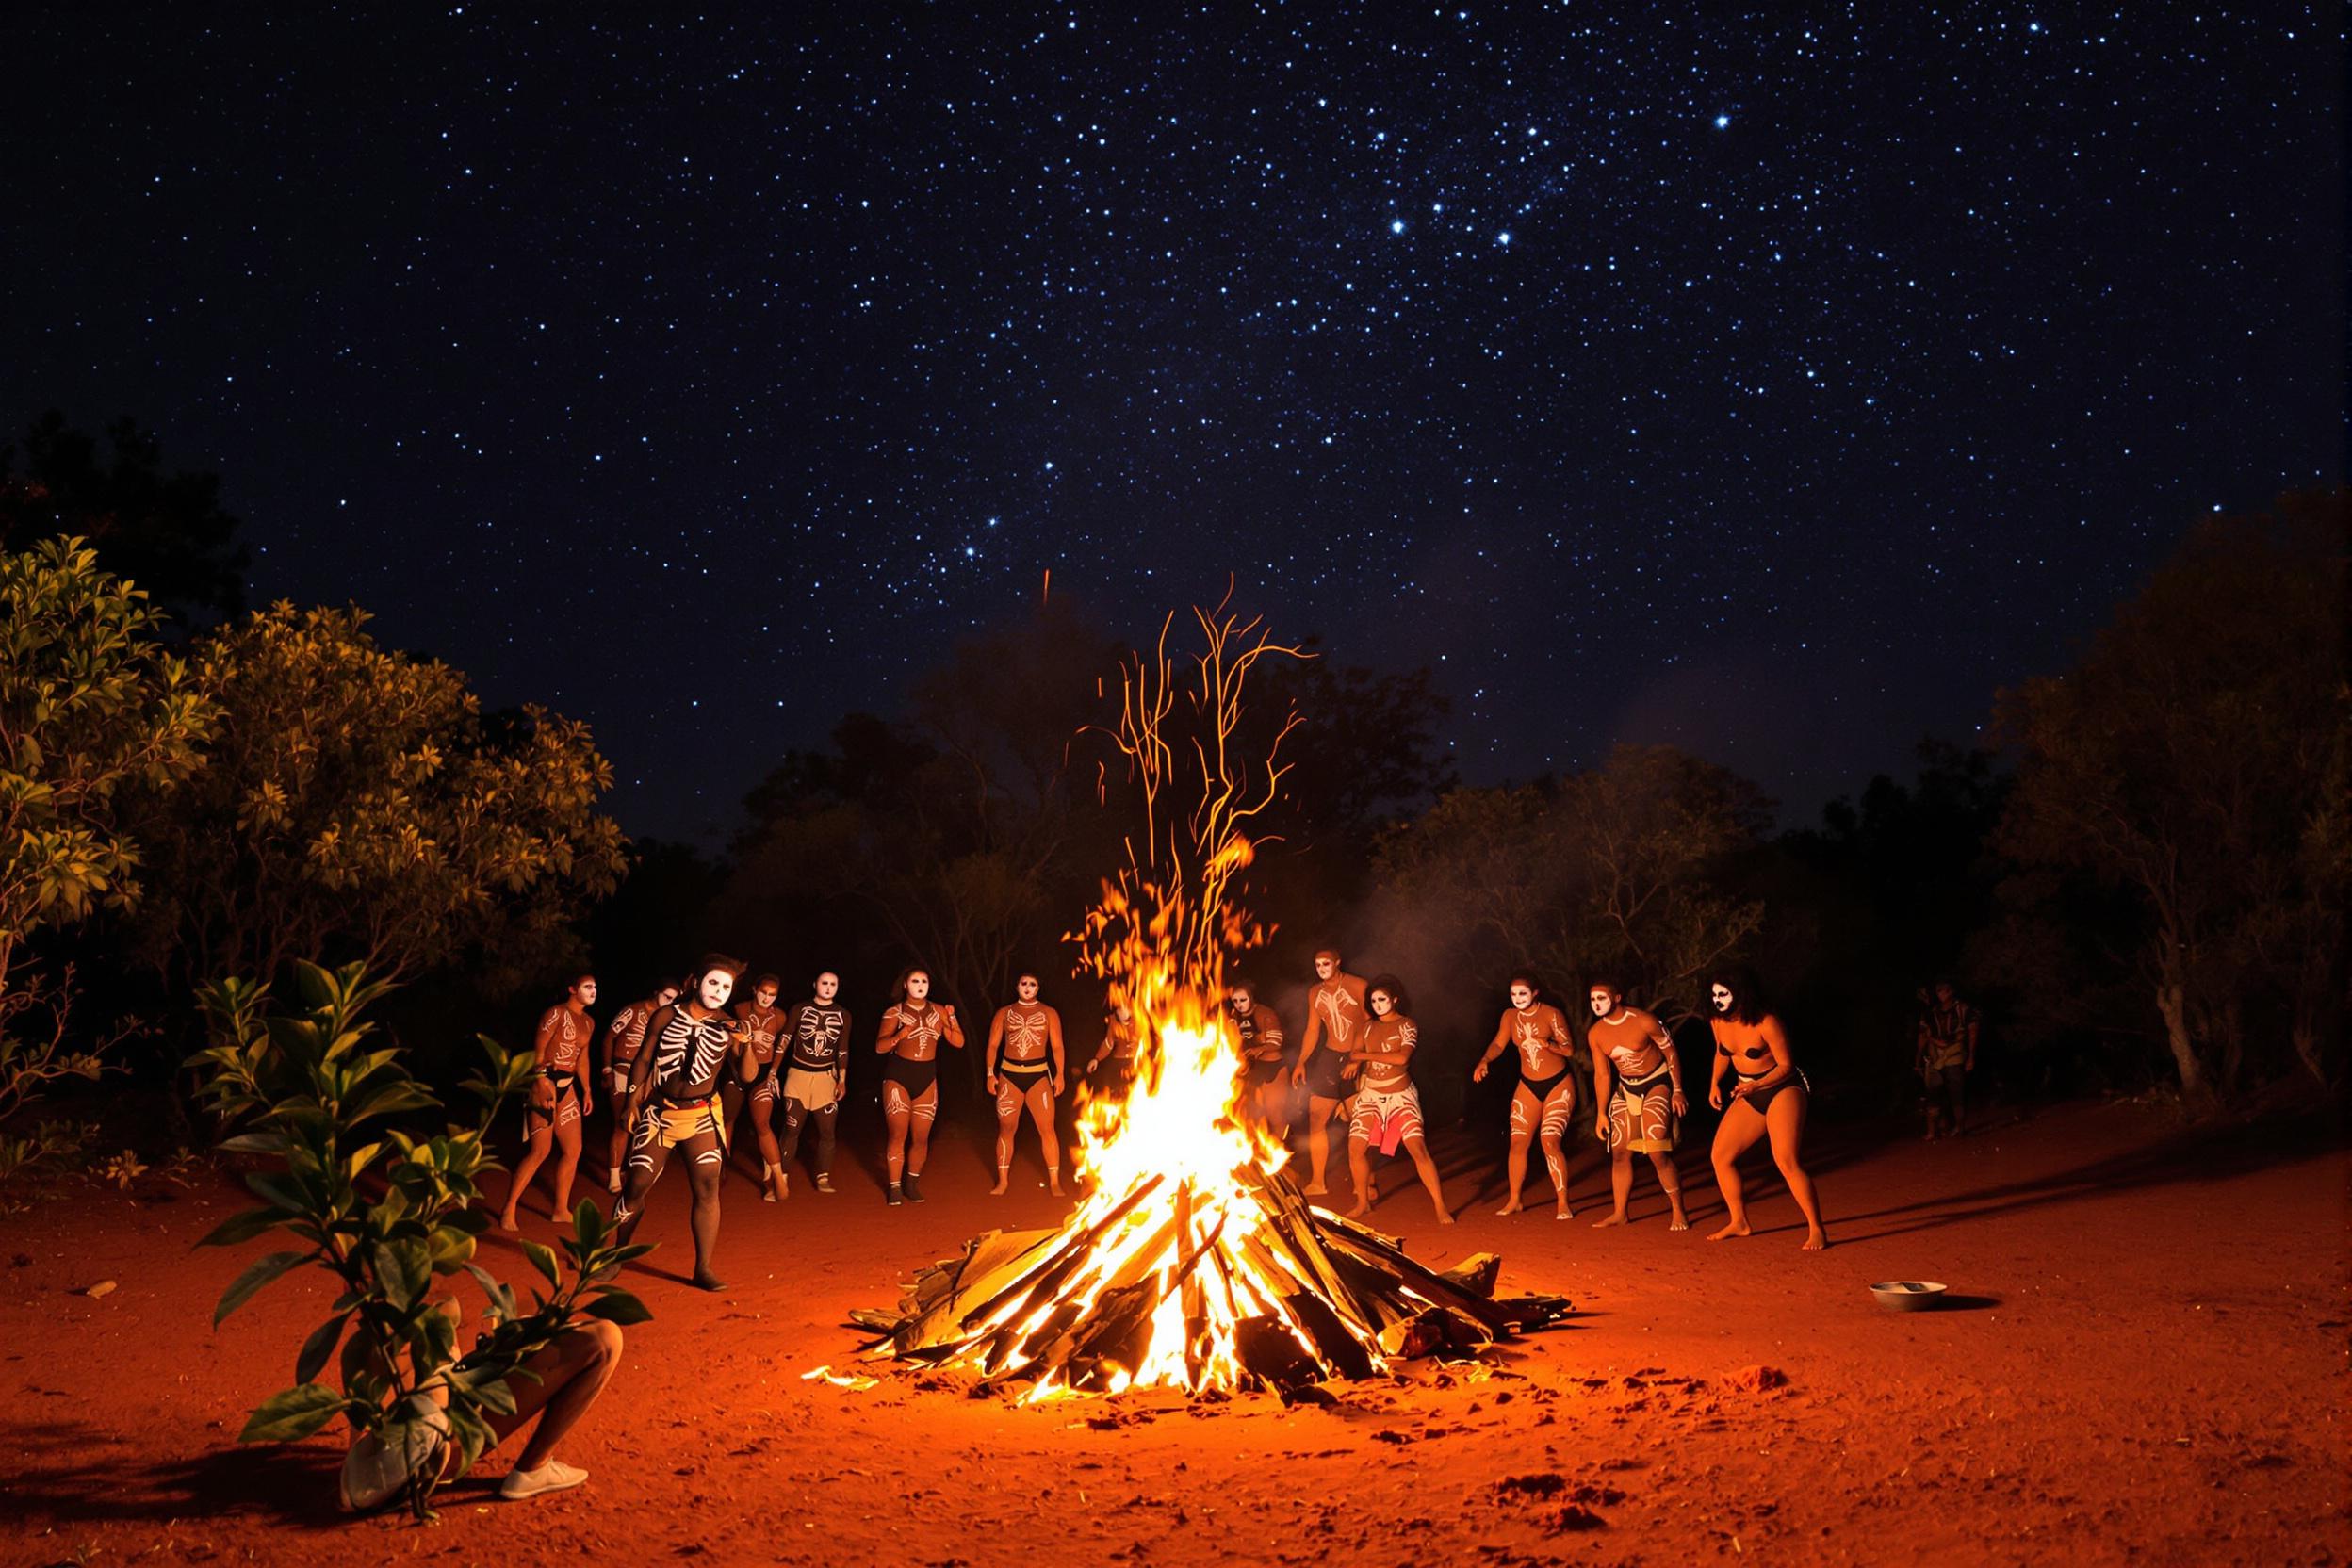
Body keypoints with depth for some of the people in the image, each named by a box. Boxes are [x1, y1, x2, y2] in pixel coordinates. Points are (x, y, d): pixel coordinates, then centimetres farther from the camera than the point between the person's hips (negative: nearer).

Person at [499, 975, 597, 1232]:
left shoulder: (588, 1022, 14)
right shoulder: (556, 1014, -10)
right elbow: (538, 1051, -15)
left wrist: (586, 1090, 17)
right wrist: (542, 1085, -24)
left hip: (567, 1086, 8)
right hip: (546, 1083, -8)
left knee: (573, 1150, 7)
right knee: (540, 1151, -11)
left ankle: (561, 1210, 17)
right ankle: (508, 1211, -2)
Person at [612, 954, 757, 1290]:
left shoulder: (727, 1027, -4)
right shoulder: (666, 1017, -4)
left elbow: (746, 1077, -9)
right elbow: (643, 1061, 6)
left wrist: (746, 1044, -25)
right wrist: (633, 1102, 4)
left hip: (702, 1115, 0)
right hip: (659, 1112, 0)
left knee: (708, 1187, -9)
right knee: (637, 1185, 2)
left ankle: (703, 1268, -2)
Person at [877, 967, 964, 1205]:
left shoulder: (938, 1011, 6)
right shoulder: (894, 1012, -3)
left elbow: (958, 1042, 2)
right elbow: (880, 1046, -10)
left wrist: (952, 1019, -12)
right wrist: (898, 1037, -29)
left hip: (927, 1078, 3)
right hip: (898, 1076, -3)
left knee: (921, 1137, 5)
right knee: (898, 1134, -9)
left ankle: (912, 1183, 23)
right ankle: (895, 1188, 1)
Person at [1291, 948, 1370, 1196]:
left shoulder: (1357, 987, -8)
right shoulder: (1315, 993, 8)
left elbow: (1370, 1026, -9)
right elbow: (1312, 1031, 13)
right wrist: (1301, 1062, 5)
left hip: (1357, 1060, -4)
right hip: (1329, 1057, 5)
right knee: (1316, 1120, 1)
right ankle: (1317, 1183, 10)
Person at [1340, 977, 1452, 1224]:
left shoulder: (1406, 1025, -7)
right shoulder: (1367, 1028, 7)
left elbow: (1402, 1057, -22)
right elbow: (1353, 1060, 8)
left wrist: (1366, 1055, -14)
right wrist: (1347, 1099, -1)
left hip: (1401, 1096, -4)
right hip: (1370, 1095, 4)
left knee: (1418, 1149, -14)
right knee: (1356, 1149, -3)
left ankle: (1440, 1207, -7)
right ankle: (1363, 1203, 16)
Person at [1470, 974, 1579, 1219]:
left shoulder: (1551, 1014, -14)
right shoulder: (1510, 1016, 0)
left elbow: (1570, 1049, -12)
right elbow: (1498, 1043, -2)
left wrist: (1547, 1044, -31)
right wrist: (1484, 1061, -22)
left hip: (1559, 1084, -5)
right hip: (1528, 1086, 5)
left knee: (1549, 1141, -16)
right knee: (1517, 1142, 3)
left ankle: (1563, 1203, -6)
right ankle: (1514, 1200, 16)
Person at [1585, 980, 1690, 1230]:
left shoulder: (1644, 1021, -21)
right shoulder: (1596, 1035, -6)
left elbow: (1671, 1053, -10)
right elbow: (1602, 1075, 1)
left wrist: (1678, 1092, -10)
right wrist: (1601, 1113, 0)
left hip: (1656, 1085, -5)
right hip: (1626, 1089, 5)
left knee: (1657, 1152, -14)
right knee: (1620, 1152, 4)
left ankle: (1678, 1211, 1)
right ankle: (1619, 1213, 14)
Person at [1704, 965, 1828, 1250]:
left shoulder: (1766, 1023, -22)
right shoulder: (1719, 1022, -2)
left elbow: (1786, 1065, -17)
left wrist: (1756, 1085, -30)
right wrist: (1714, 1083, 10)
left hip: (1783, 1090, -7)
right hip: (1749, 1095, 7)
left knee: (1787, 1162, -21)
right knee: (1721, 1156, 3)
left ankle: (1816, 1230, -11)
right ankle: (1739, 1222, 18)